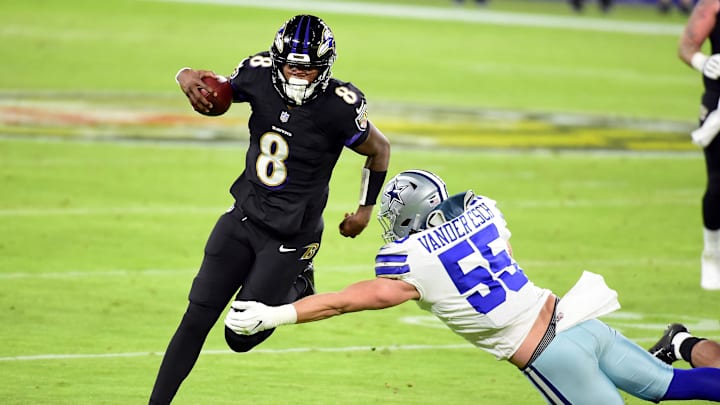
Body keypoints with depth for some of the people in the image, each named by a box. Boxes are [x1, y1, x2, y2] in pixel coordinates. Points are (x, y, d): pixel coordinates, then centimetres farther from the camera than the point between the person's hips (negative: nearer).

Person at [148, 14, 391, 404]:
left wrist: (367, 207, 8)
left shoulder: (339, 107, -23)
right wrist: (188, 77, -13)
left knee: (240, 337, 2)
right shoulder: (260, 76, -11)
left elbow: (380, 149, -3)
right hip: (244, 216, 4)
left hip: (290, 237, -4)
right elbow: (215, 94, 11)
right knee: (196, 321, 2)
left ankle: (296, 287, 28)